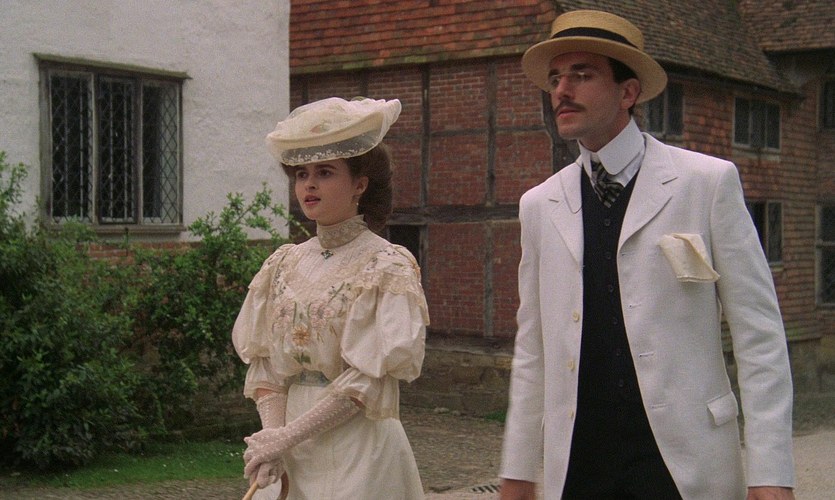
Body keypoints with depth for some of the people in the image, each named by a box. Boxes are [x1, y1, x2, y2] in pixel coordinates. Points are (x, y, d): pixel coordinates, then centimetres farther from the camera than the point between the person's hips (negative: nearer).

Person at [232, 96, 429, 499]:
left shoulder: (388, 268, -8)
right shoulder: (284, 265, 7)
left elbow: (367, 379, -14)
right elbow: (265, 362, 5)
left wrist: (289, 435, -15)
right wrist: (271, 433, -10)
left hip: (358, 452, -4)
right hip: (289, 453, 4)